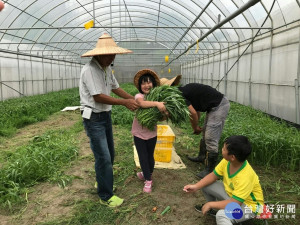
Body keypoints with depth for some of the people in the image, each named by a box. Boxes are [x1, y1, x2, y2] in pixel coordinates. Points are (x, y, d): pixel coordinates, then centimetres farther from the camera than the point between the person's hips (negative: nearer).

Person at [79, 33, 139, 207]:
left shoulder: (107, 68, 6)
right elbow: (98, 97, -24)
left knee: (110, 154, 17)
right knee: (104, 157, -5)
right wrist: (125, 102, -22)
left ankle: (102, 181, 39)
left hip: (106, 116, 9)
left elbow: (116, 88, 14)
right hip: (94, 118, -9)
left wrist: (134, 99, 3)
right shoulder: (89, 70, -20)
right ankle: (106, 196, 10)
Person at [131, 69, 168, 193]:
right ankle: (148, 180, 23)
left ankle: (148, 175, 40)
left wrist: (165, 114, -28)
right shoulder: (139, 96, -14)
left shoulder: (157, 97, -5)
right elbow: (142, 103, -39)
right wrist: (157, 103, -50)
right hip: (139, 133, -2)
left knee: (150, 156, 17)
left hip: (151, 133, 2)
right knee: (143, 157, 6)